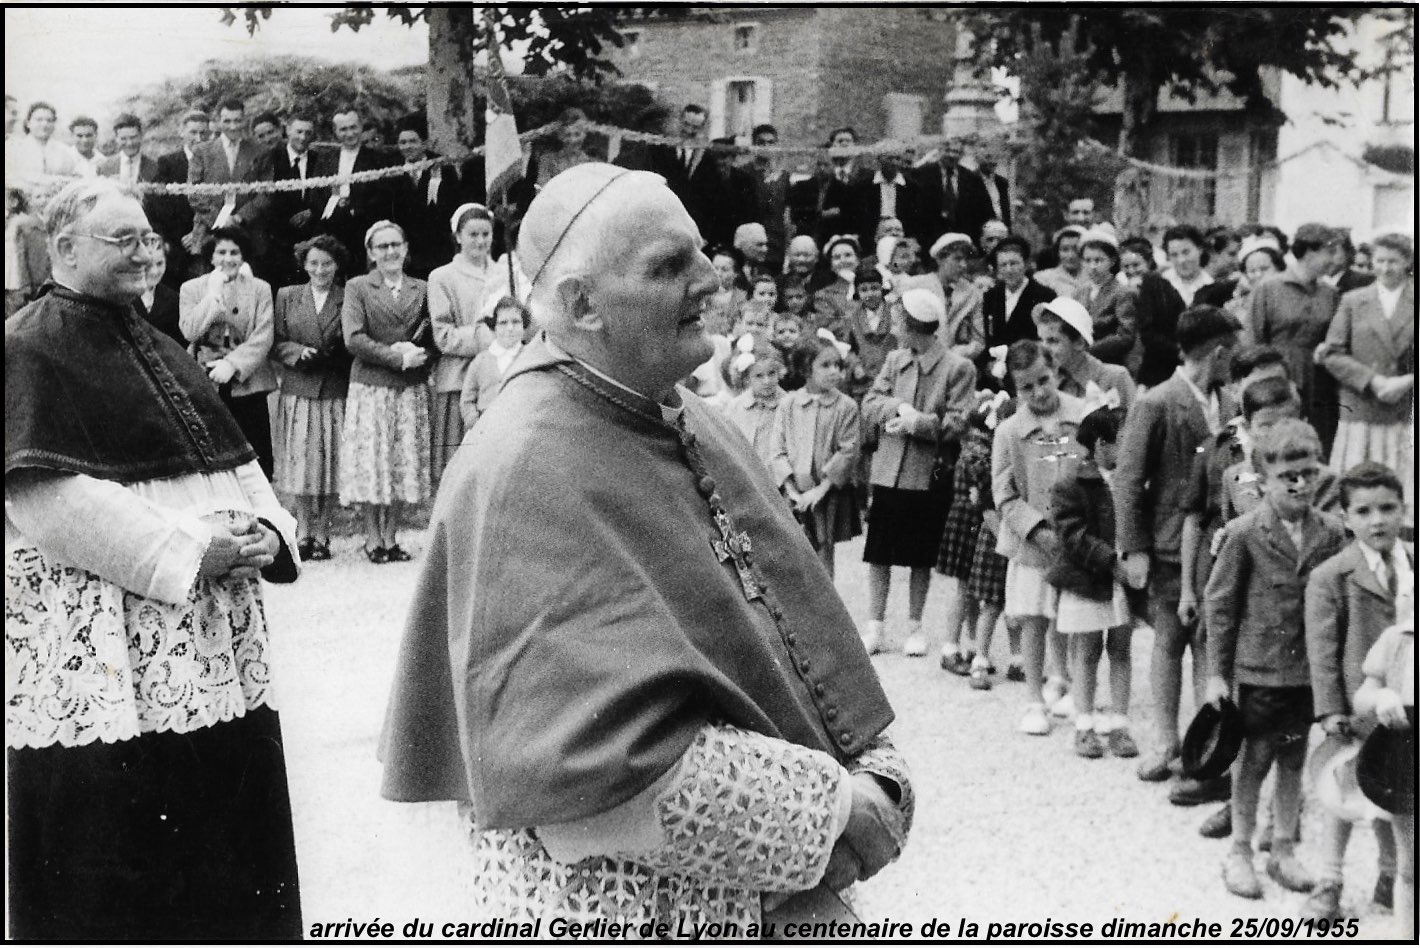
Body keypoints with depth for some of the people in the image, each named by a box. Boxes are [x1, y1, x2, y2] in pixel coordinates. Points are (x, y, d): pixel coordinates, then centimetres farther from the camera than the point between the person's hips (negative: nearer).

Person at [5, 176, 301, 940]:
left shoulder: (157, 349, 19)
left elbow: (230, 459, 18)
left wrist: (264, 529, -3)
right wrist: (186, 551, -19)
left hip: (211, 643, 7)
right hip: (101, 656, -7)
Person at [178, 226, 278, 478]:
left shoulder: (260, 289, 6)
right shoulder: (192, 288, 7)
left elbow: (263, 338, -4)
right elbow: (190, 331, -7)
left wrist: (232, 363, -15)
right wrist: (213, 294, -9)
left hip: (246, 384, 0)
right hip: (204, 384, 0)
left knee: (257, 459, -2)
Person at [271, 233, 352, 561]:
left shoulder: (349, 299, 4)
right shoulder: (286, 297, 11)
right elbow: (276, 343, 8)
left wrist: (335, 355, -15)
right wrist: (300, 352, -10)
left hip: (337, 393, -1)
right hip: (298, 392, 1)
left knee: (331, 464, 0)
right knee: (301, 464, 1)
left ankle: (321, 534, 8)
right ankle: (303, 533, 10)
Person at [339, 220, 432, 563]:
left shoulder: (422, 290, 12)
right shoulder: (357, 288, 3)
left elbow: (435, 341, 10)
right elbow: (353, 339, -9)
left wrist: (418, 355, -11)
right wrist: (397, 357, -14)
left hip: (412, 390, 3)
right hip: (371, 387, -3)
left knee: (404, 463, 2)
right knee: (372, 462, -2)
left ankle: (391, 538, 11)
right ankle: (373, 540, 7)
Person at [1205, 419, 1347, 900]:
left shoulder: (1331, 532, 0)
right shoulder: (1245, 533, -10)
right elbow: (1219, 603, -6)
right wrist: (1217, 673, -6)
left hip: (1309, 669, 3)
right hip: (1258, 667, -3)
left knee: (1293, 761, 13)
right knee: (1252, 762, 5)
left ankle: (1284, 849, 26)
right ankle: (1240, 852, 19)